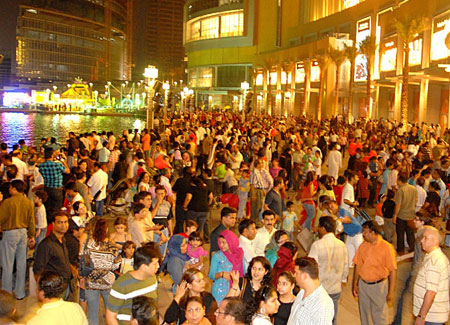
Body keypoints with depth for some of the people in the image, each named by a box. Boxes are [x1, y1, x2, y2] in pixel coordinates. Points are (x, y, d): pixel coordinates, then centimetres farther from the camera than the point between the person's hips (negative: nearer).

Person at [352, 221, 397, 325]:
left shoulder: (387, 248, -14)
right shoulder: (363, 246, 0)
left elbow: (393, 270, -12)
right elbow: (358, 265, 8)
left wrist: (391, 292, -12)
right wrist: (355, 284, 8)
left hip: (378, 286, -4)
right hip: (363, 284, 5)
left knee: (379, 316, 4)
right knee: (364, 315, 16)